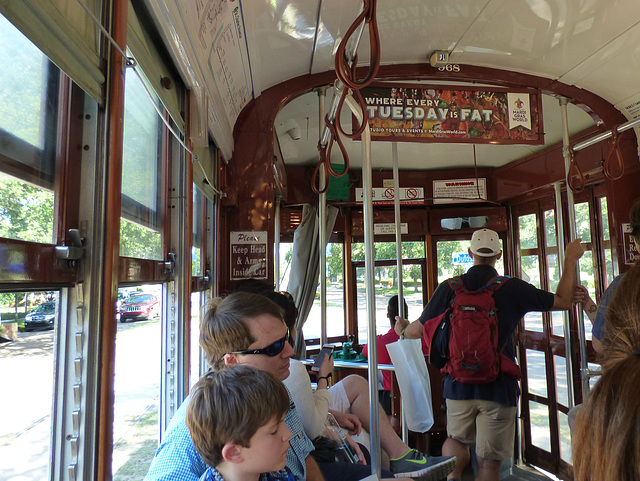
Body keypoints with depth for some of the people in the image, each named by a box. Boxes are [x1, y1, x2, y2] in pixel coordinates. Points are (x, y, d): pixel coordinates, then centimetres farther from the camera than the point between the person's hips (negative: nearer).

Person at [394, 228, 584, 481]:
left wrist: (402, 329, 26)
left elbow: (419, 329, 2)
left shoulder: (450, 288, -4)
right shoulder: (514, 289, -6)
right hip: (499, 387, -1)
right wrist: (571, 259, 20)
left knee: (456, 439, 24)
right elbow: (564, 300, 8)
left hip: (459, 384, 1)